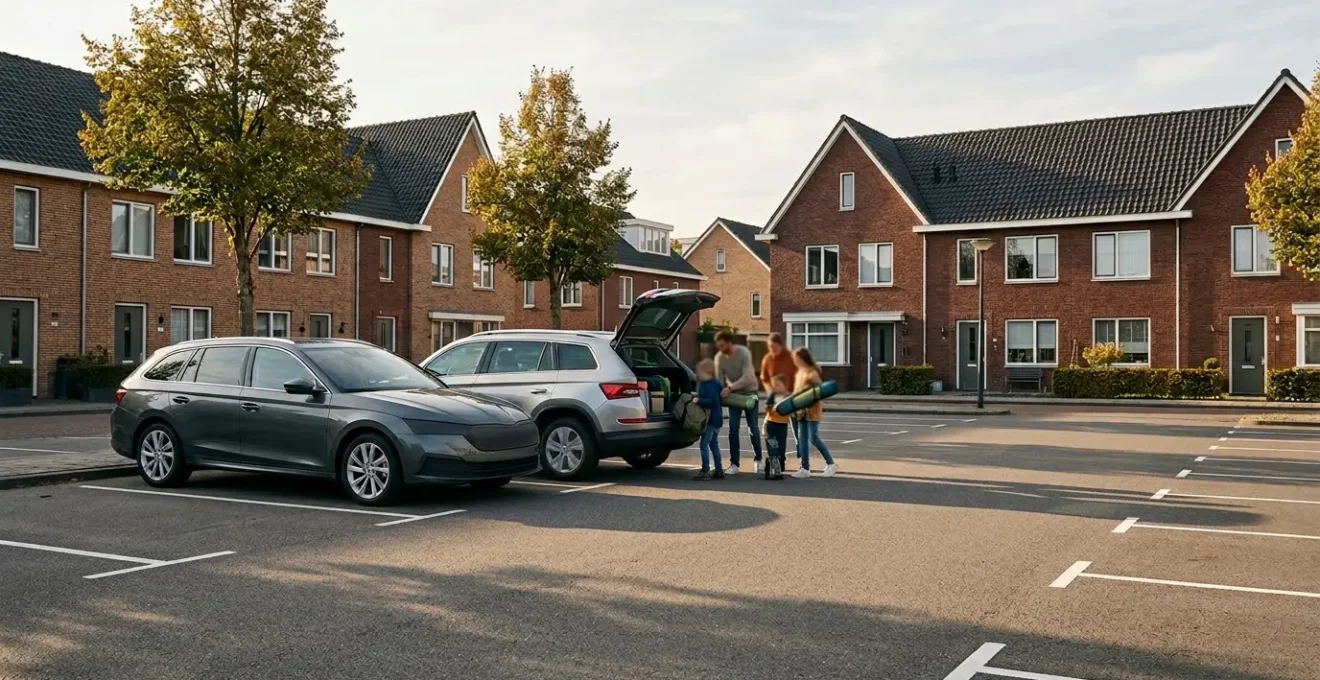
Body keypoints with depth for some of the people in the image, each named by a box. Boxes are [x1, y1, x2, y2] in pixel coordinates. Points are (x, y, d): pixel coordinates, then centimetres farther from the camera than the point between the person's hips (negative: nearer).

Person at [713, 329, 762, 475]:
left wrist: (730, 388, -40)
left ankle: (758, 459, 19)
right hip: (733, 395, 3)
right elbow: (719, 379, -7)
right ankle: (734, 464, 1)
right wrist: (720, 394, -20)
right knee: (733, 429, -4)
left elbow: (747, 377, -30)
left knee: (753, 428, 2)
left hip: (749, 392, -3)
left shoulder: (743, 353, -23)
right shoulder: (719, 357, -12)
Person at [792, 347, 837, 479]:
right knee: (802, 438, 7)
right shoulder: (800, 371, 13)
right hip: (802, 410, 8)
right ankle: (805, 468, 11)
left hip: (812, 410, -8)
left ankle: (831, 464, 2)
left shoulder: (812, 372, -12)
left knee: (813, 437, -10)